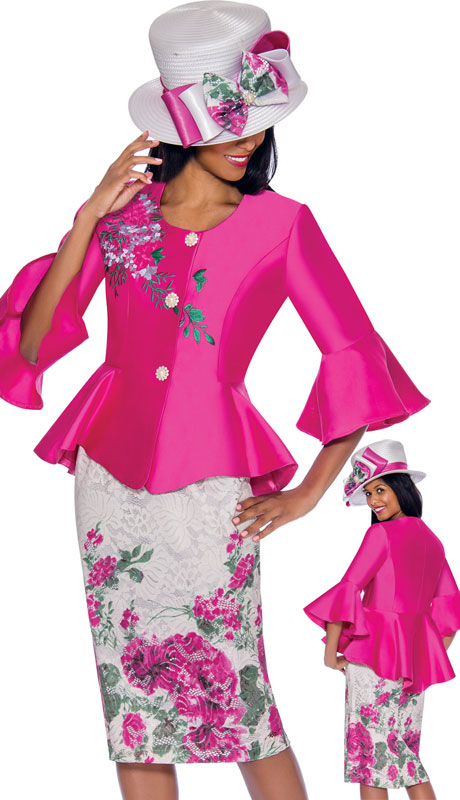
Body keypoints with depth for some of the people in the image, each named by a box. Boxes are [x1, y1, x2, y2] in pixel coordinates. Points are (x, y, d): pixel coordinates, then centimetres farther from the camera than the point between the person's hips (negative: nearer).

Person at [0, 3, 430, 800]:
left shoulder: (281, 223, -3)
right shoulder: (122, 209, 3)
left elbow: (357, 360, -1)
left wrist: (307, 494, -1)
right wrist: (89, 220, -10)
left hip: (210, 479, -3)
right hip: (110, 471, 3)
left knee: (232, 694, -4)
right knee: (133, 702, 9)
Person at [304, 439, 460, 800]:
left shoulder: (382, 533, -10)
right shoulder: (431, 539, 11)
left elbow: (348, 590, -14)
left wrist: (330, 651, -7)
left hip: (374, 654, -7)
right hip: (416, 659, 7)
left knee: (370, 751, -1)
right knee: (405, 754, 13)